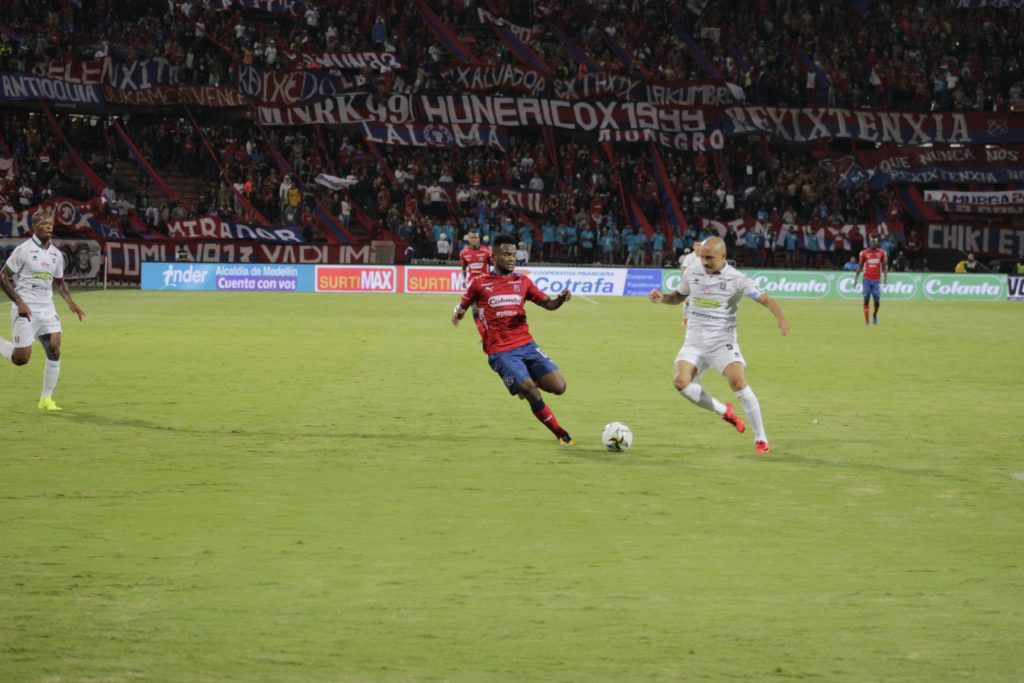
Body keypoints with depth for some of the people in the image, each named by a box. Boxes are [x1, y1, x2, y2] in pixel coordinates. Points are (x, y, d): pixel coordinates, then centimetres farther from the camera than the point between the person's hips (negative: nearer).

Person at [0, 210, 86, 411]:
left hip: (47, 309, 5)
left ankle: (46, 399, 4)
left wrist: (70, 302, 7)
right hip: (26, 310, -5)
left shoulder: (56, 254, 9)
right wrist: (19, 302, -15)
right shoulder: (23, 250, -9)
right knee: (21, 358, -9)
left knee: (54, 351, -7)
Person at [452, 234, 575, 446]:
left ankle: (530, 383, 23)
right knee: (531, 394, -17)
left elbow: (548, 304, 10)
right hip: (500, 352, -4)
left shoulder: (522, 281, 11)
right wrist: (457, 313, -10)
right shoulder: (480, 283, 3)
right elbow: (462, 306, 14)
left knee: (558, 387, -9)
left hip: (526, 345, 4)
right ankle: (560, 434, 2)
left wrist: (561, 298, -11)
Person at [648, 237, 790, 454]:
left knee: (738, 382, -23)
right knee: (681, 382, -18)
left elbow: (765, 299, -17)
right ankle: (724, 411, 7)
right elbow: (678, 297, 22)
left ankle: (761, 439, -11)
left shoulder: (736, 279, -10)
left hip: (722, 340, -4)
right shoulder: (692, 273, 4)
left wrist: (781, 318, -36)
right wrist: (662, 297, 1)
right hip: (695, 341, 4)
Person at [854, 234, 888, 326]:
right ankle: (866, 320, -3)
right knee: (866, 299, -6)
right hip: (867, 279, 0)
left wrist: (885, 277, -6)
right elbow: (859, 267, 7)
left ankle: (875, 315, 28)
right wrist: (855, 280, 5)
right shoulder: (864, 253, 1)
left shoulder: (882, 253, 3)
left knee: (877, 300, -2)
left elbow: (884, 266, 6)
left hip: (877, 280, 0)